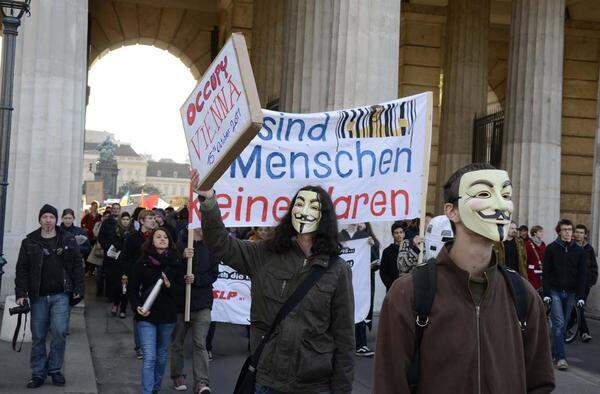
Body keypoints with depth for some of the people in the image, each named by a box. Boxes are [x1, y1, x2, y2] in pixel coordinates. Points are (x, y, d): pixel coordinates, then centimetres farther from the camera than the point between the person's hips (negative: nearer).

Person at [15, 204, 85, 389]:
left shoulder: (68, 240, 5)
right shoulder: (29, 242, 6)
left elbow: (77, 265, 6)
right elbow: (22, 269, 5)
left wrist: (78, 289, 0)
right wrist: (21, 293, -3)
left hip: (61, 294, -1)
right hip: (38, 296, 1)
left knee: (59, 331, -9)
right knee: (38, 336, 5)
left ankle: (55, 369, 8)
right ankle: (38, 373, 17)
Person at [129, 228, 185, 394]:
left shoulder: (176, 262, 0)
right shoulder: (142, 262, -2)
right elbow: (133, 288, 2)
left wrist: (170, 286, -18)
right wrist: (137, 307, -12)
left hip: (168, 315, 2)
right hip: (146, 315, -2)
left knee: (162, 355, 15)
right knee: (149, 357, -9)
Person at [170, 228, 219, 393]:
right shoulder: (179, 245, -2)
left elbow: (214, 274, 1)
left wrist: (196, 279, -17)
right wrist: (182, 258, -26)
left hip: (202, 304, 0)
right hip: (179, 302, 0)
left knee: (200, 344, -6)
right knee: (177, 343, 11)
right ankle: (178, 377, 26)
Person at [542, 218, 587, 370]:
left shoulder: (578, 250, 7)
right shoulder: (551, 248, 0)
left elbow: (581, 275, 6)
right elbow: (545, 272, -1)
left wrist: (581, 296, -1)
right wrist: (546, 293, -8)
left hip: (570, 293, 3)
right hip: (555, 291, -3)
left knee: (563, 325, 8)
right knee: (559, 323, -12)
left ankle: (554, 353, 21)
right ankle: (561, 357, -13)